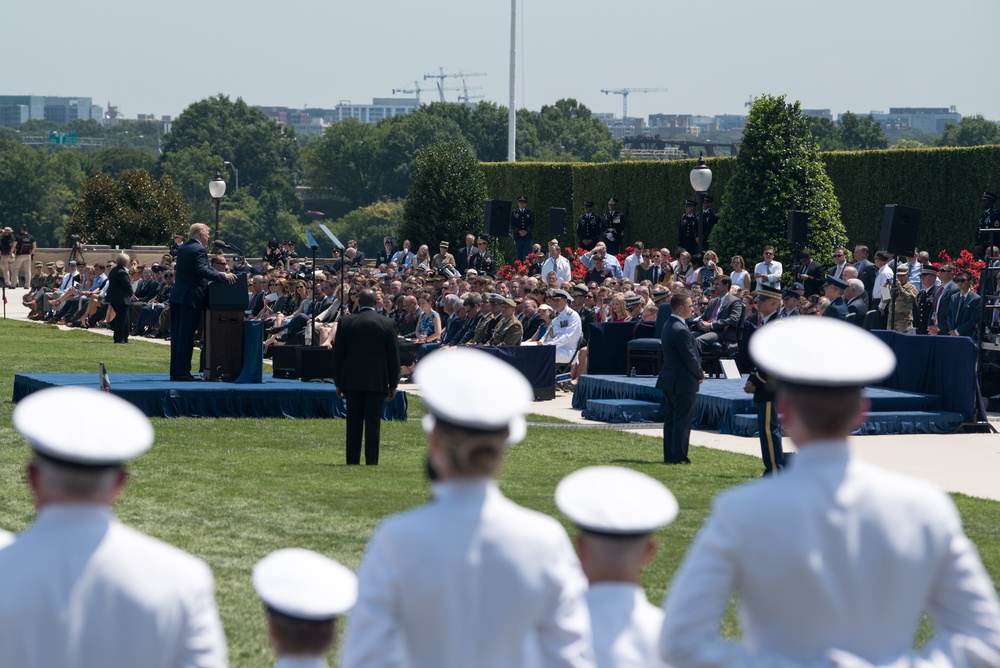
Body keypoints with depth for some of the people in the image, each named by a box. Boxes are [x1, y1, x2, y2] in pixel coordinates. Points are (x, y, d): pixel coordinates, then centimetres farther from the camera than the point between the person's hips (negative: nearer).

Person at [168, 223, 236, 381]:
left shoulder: (182, 248, 14)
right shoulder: (199, 250, -13)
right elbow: (203, 271, -24)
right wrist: (223, 276, -22)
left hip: (176, 295, 8)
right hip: (191, 297, -8)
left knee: (176, 334, 10)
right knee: (186, 336, -5)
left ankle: (175, 372, 13)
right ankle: (183, 372, -4)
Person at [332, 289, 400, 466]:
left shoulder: (345, 322, 0)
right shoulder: (387, 323, -2)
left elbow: (338, 354, 4)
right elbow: (393, 356, 1)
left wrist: (338, 383, 11)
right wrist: (393, 384, 8)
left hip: (352, 380, 1)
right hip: (377, 381, -1)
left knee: (353, 422, 7)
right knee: (373, 421, 0)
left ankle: (352, 460, 7)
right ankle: (371, 460, -2)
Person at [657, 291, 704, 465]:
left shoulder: (668, 326, 10)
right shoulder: (681, 330, -22)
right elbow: (690, 358, -20)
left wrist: (697, 372, 11)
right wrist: (700, 375, -4)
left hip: (669, 379, 10)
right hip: (683, 382, -10)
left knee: (670, 419, 12)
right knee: (683, 420, -4)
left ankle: (669, 455, 17)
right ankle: (679, 456, -2)